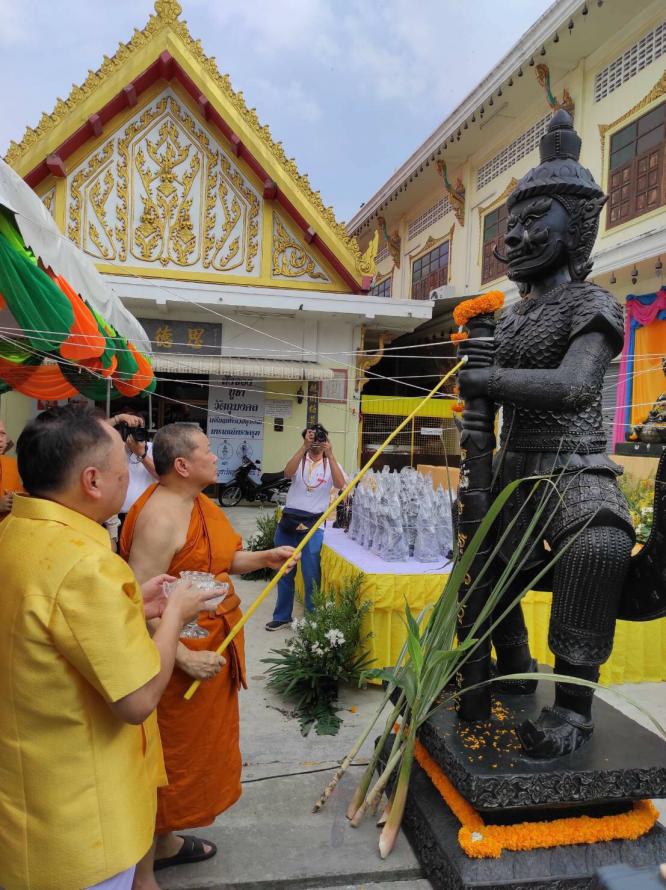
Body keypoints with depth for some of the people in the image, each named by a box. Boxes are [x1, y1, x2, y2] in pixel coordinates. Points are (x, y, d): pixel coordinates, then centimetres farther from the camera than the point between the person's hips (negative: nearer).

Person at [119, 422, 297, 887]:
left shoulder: (197, 502, 5)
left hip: (213, 649, 10)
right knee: (166, 758, 6)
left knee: (200, 745, 23)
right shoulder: (161, 517, -26)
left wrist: (262, 558, -2)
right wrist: (185, 657, -27)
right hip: (181, 660, -10)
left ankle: (166, 841, 45)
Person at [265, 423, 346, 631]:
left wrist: (329, 455, -25)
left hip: (313, 524, -2)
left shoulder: (331, 464, 3)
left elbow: (340, 485, -18)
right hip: (288, 519, 2)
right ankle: (282, 616, 27)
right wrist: (304, 447, -25)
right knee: (284, 571, 12)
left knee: (311, 575, -1)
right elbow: (287, 473, -18)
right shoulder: (299, 460, 5)